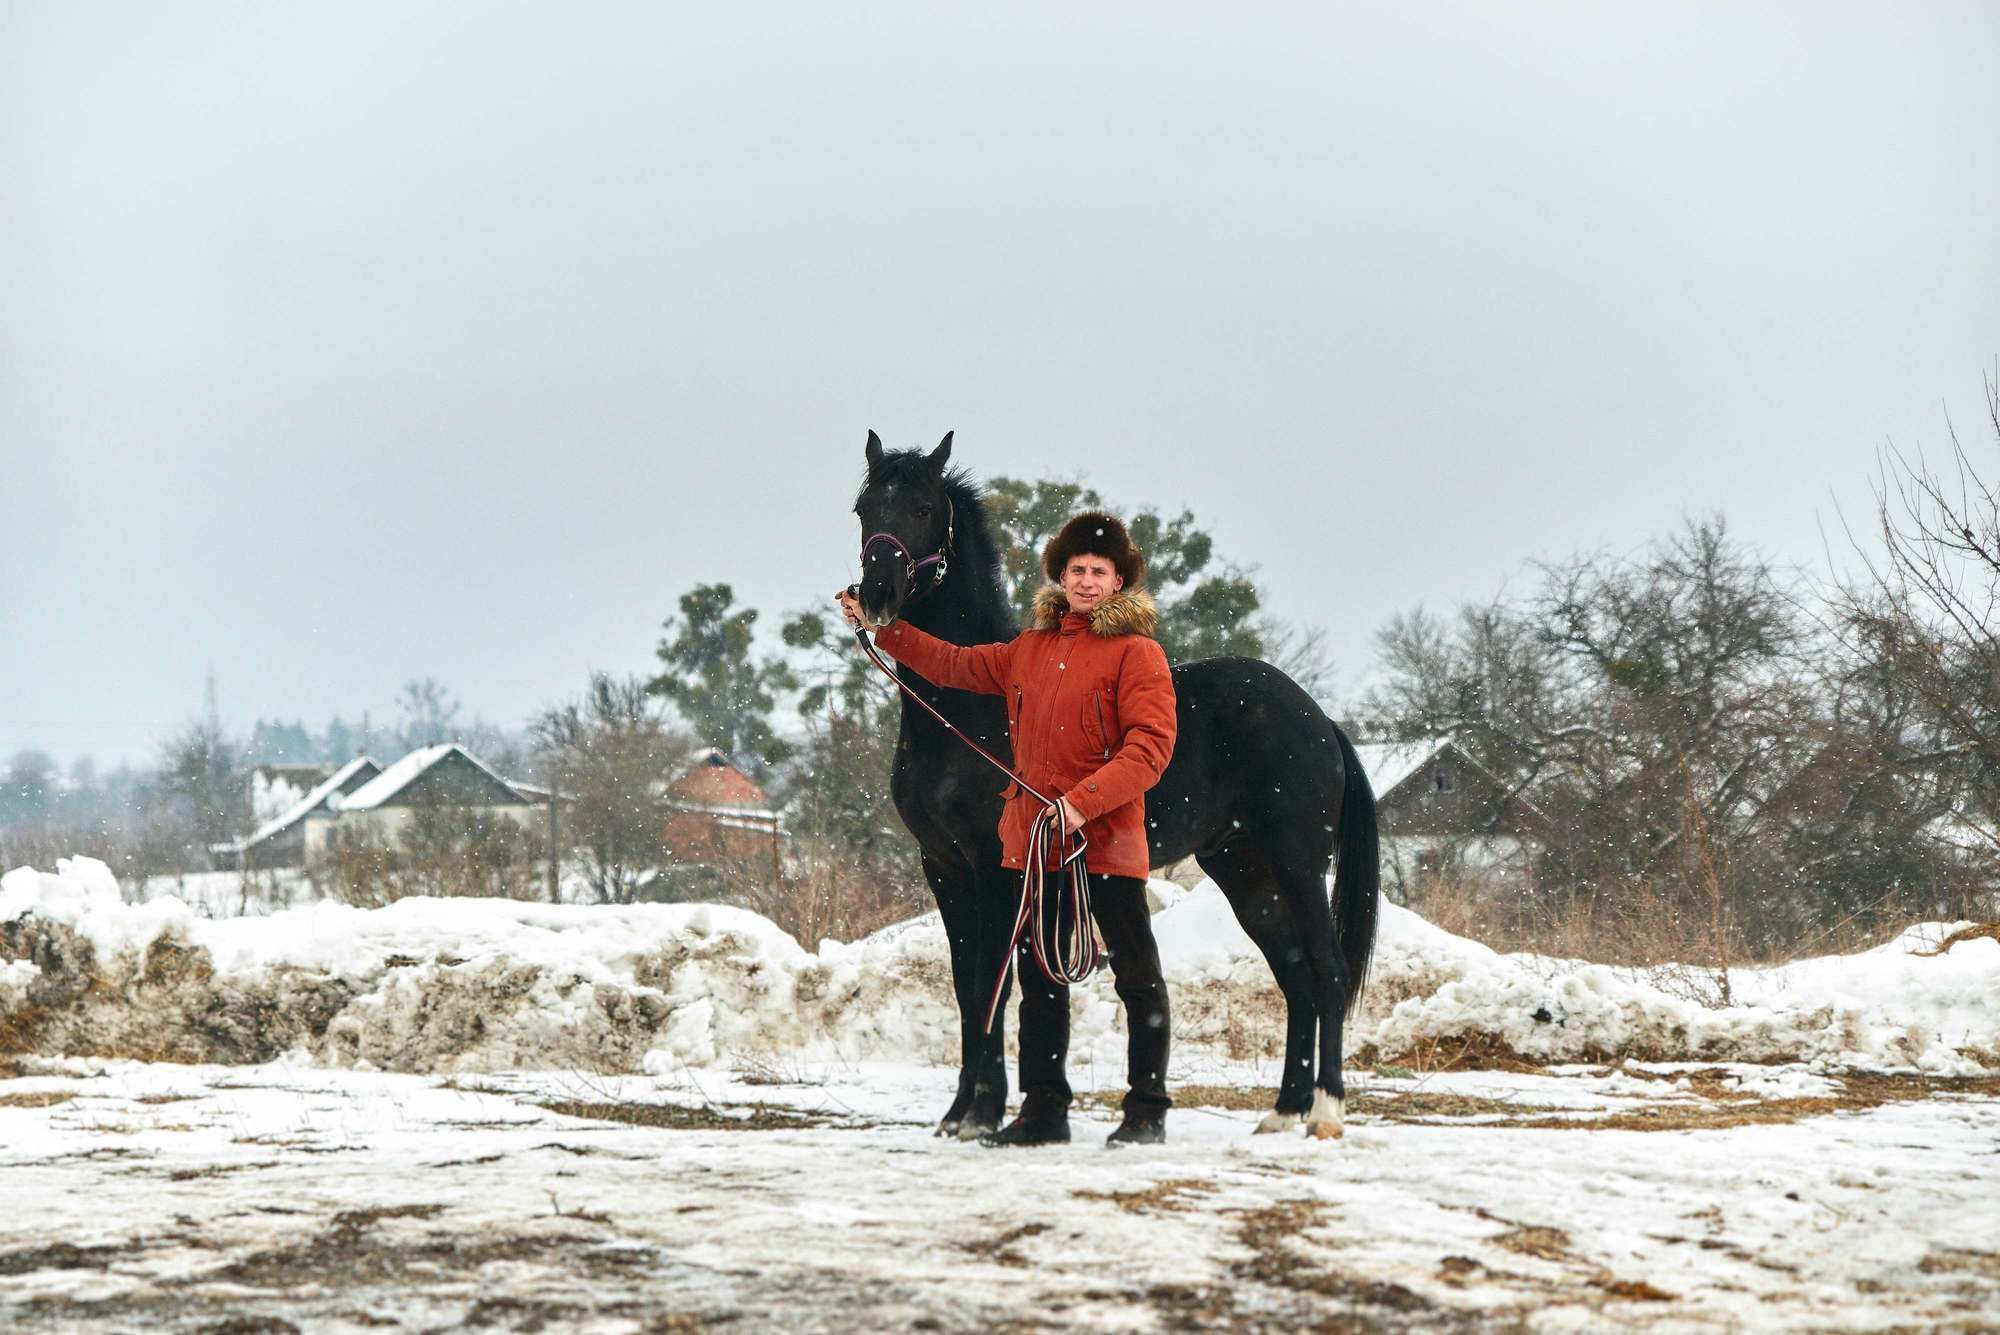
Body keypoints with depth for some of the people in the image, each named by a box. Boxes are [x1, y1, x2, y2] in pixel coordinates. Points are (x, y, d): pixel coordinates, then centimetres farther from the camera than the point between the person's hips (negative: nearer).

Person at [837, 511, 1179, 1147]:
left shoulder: (1136, 653, -7)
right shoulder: (1031, 648, 14)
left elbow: (1150, 748, -16)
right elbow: (956, 665, 26)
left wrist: (1082, 802, -24)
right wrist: (881, 628, 24)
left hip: (1107, 839, -7)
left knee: (1138, 976, -2)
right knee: (1040, 978, 11)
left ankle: (1147, 1110, 4)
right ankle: (1043, 1109, 18)